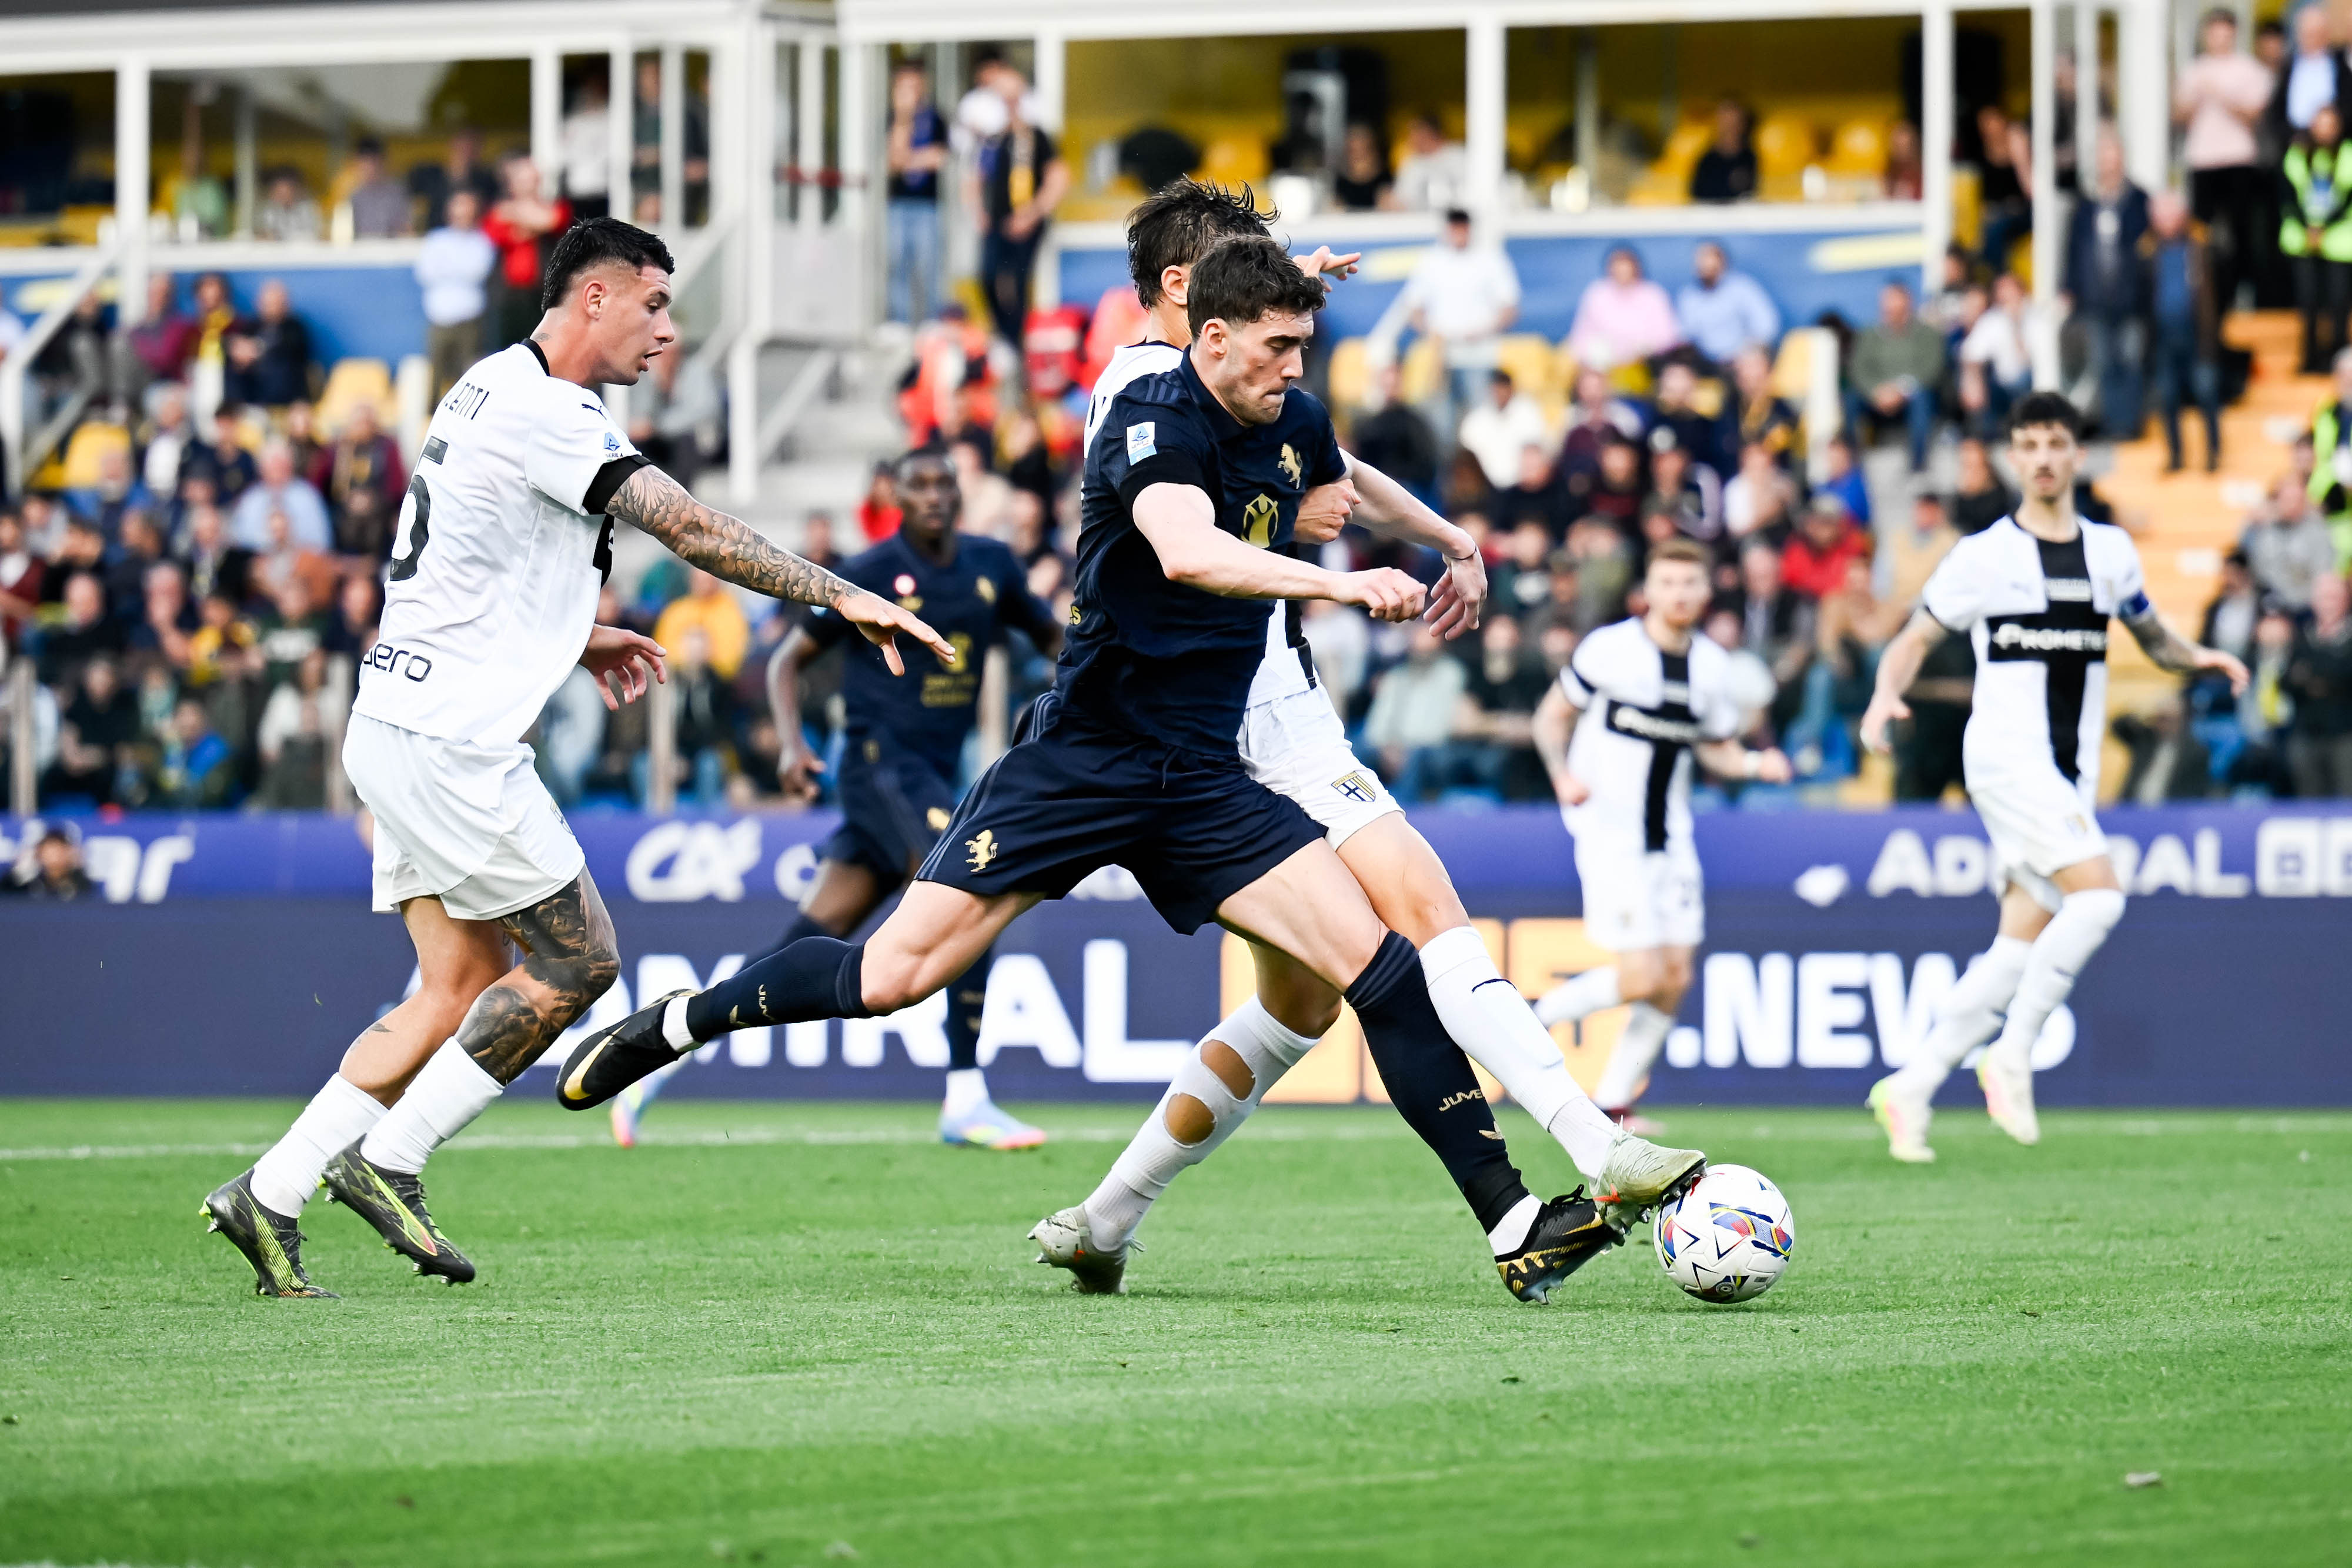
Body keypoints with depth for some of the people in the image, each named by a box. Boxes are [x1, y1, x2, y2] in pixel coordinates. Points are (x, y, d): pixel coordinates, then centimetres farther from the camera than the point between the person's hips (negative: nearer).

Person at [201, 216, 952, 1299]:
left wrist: (575, 638, 18)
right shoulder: (539, 409, -15)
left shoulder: (493, 390, 17)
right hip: (448, 741, -10)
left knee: (462, 988, 9)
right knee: (576, 959, -4)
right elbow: (690, 529, -20)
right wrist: (841, 598, -18)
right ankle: (385, 1160, -2)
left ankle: (268, 1197, 6)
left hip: (400, 731, 10)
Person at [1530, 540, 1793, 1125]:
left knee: (1676, 976, 0)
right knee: (1642, 978, -14)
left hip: (1670, 837, 6)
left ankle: (1612, 1101, 13)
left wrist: (1755, 765, -5)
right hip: (1609, 832, -6)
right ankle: (1530, 1019, 8)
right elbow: (1552, 717, 1)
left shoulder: (1712, 666, 6)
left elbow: (1718, 749, 16)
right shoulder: (1609, 649, -9)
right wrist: (1562, 774, -17)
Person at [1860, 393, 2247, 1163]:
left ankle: (1911, 1087, 9)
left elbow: (2150, 634, 25)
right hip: (2006, 755, -6)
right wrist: (1886, 694, -17)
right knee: (2099, 893, -24)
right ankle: (2013, 1056, -15)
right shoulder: (1984, 555, 0)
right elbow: (1913, 640, 4)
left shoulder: (2111, 550, 13)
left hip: (2071, 775, 6)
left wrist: (2195, 658, 4)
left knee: (2020, 948, 2)